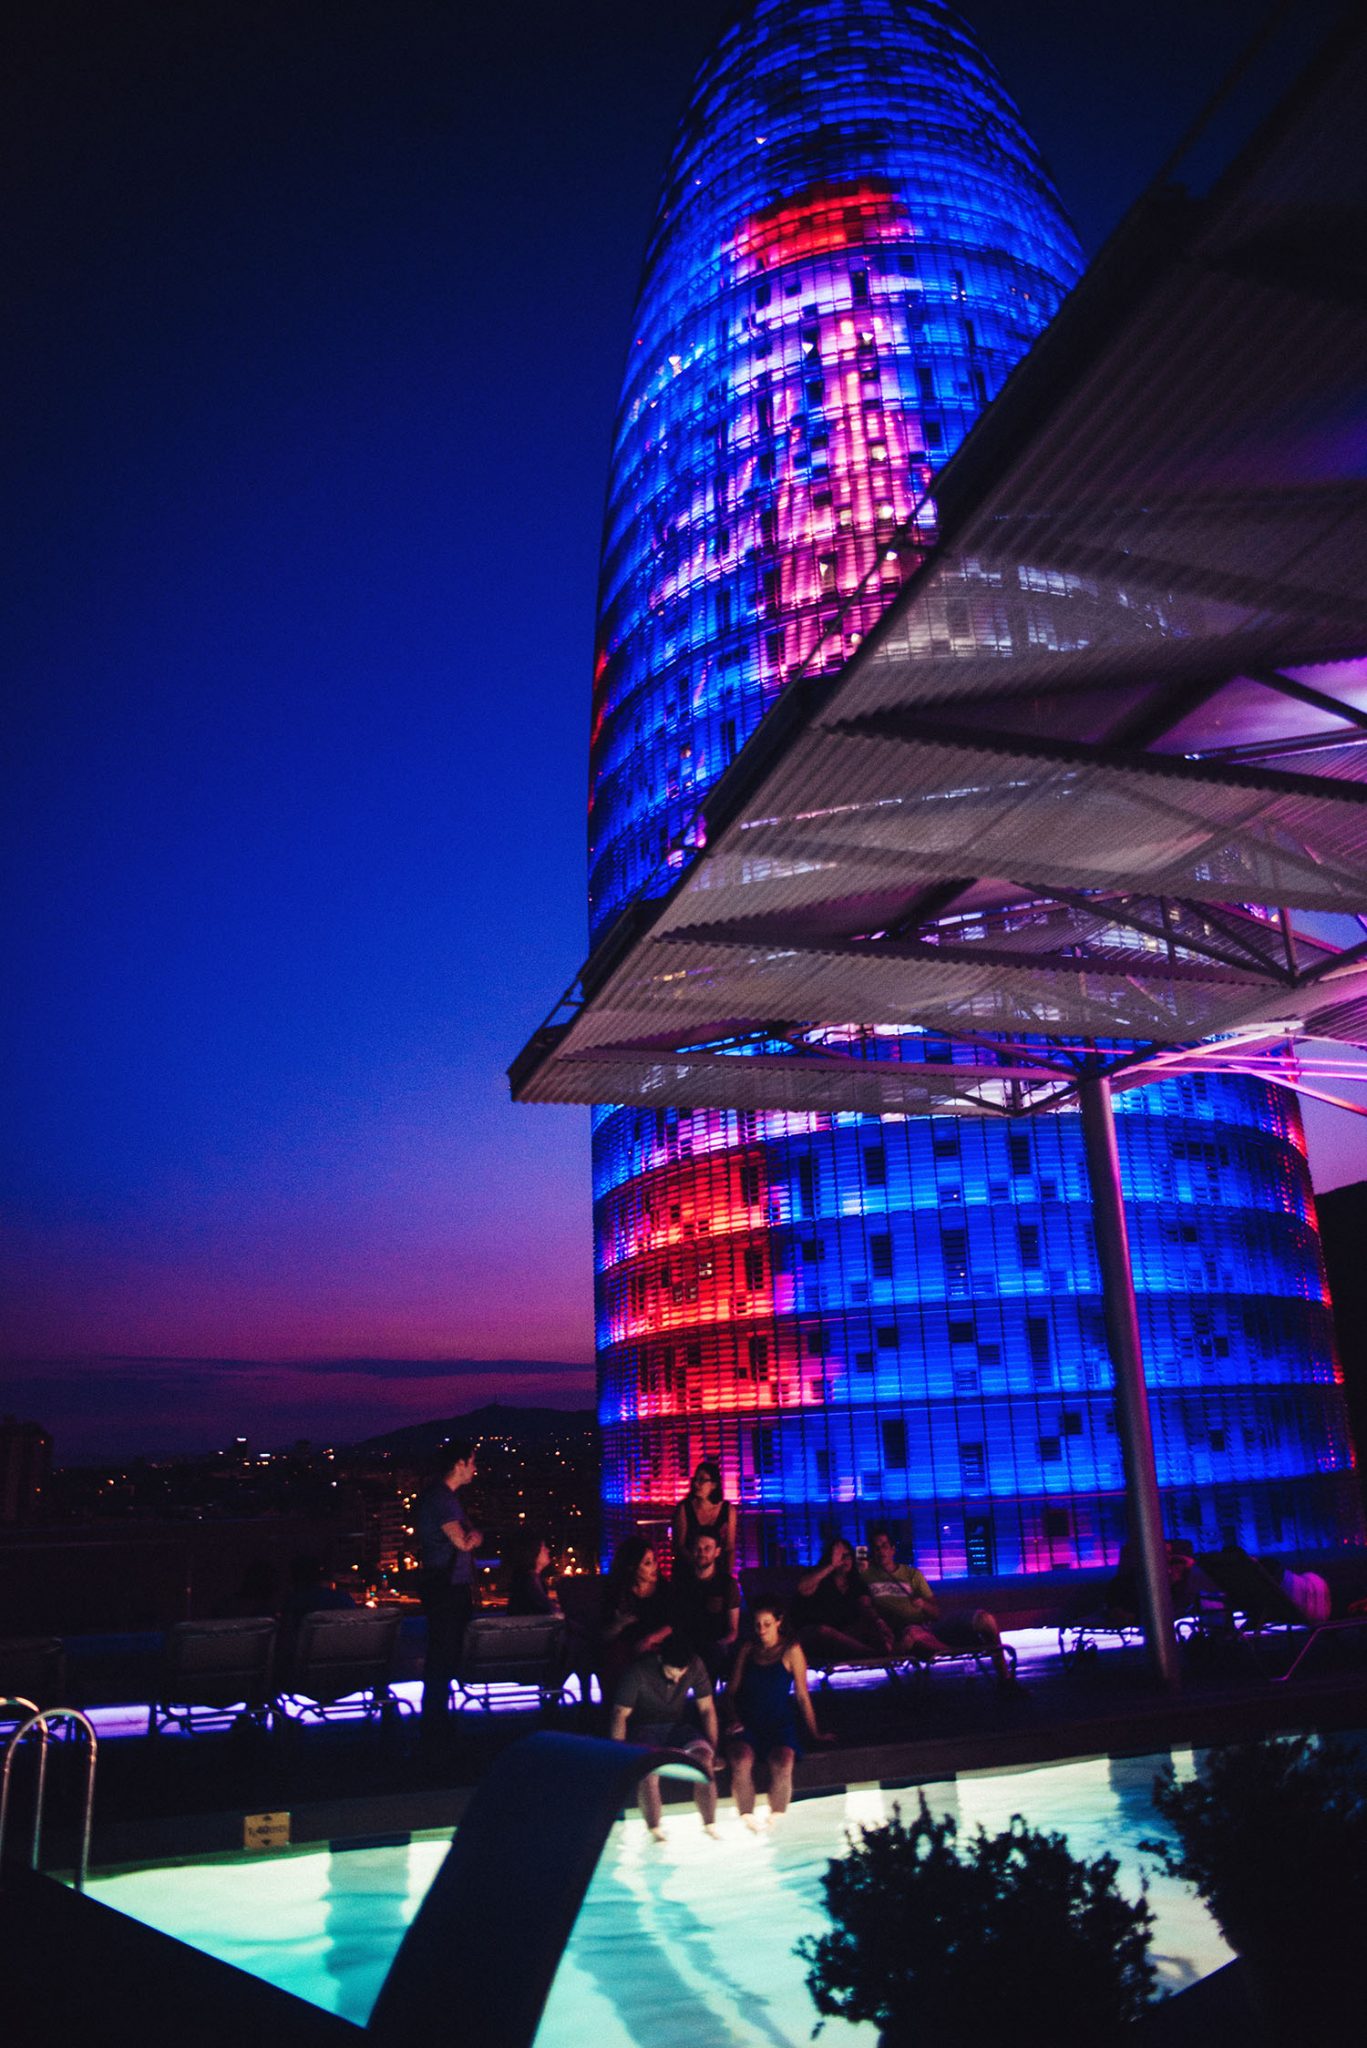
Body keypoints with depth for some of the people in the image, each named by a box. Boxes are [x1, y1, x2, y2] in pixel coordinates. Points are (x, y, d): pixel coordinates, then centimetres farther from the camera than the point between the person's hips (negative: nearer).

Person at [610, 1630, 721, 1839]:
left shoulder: (695, 1665, -12)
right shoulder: (638, 1670, -21)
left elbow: (707, 1709, -1)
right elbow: (620, 1714, -15)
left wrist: (713, 1749, -7)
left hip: (677, 1726, 3)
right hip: (644, 1728, -3)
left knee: (703, 1755, -28)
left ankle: (710, 1825, -18)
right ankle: (655, 1831, -25)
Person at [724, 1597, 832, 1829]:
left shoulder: (791, 1650, 3)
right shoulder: (748, 1649, 13)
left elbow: (802, 1695, 6)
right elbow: (732, 1690, 17)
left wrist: (814, 1733, 5)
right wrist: (733, 1719, 1)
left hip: (780, 1722, -2)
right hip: (747, 1722, 2)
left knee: (782, 1762, -34)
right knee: (741, 1759, -31)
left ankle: (776, 1823, -21)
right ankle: (747, 1821, -21)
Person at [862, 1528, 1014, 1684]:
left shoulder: (912, 1574, 21)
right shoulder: (867, 1575, 14)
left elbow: (936, 1613, 16)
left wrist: (923, 1604, -3)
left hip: (930, 1626, 4)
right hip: (901, 1630, -4)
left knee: (984, 1618, -14)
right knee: (911, 1634, -45)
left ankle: (1003, 1676, -3)